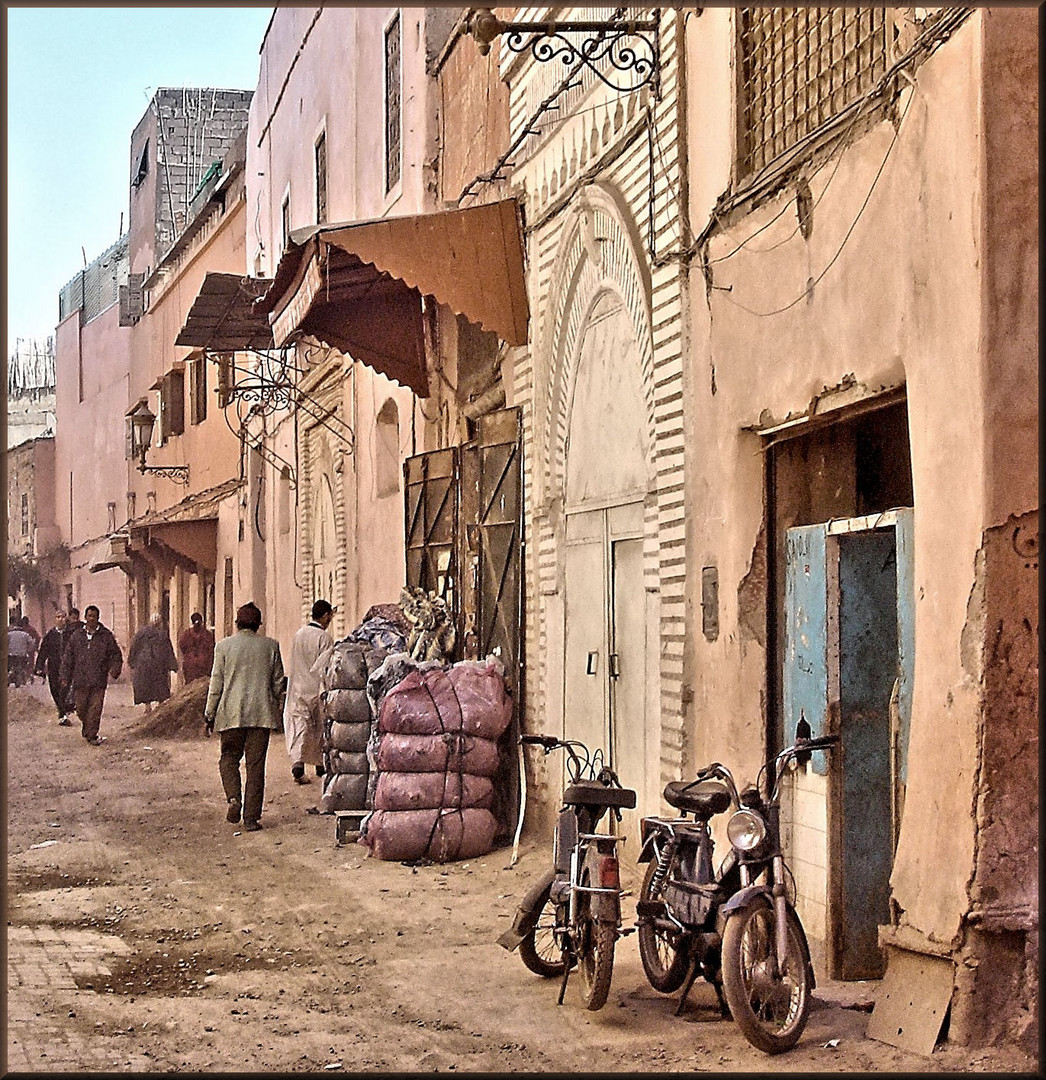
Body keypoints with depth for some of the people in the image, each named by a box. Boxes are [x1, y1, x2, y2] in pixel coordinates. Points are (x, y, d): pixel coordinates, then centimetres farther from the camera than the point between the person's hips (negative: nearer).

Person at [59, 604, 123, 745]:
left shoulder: (106, 635, 3)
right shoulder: (77, 635, 8)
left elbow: (116, 655, 7)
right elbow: (68, 657, 12)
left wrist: (114, 669, -10)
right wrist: (65, 677, 8)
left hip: (98, 681, -2)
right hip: (80, 679, 2)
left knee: (95, 709, -5)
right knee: (81, 708, 7)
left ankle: (91, 735, 3)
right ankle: (87, 728, 32)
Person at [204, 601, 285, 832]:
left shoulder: (224, 646, -2)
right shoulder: (271, 646, 2)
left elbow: (216, 683, 0)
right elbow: (278, 682, 7)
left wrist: (209, 714, 7)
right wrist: (273, 707, 21)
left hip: (231, 714, -1)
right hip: (262, 714, 1)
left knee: (229, 758, 14)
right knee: (256, 765, 4)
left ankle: (234, 797, -10)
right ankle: (251, 817, 3)